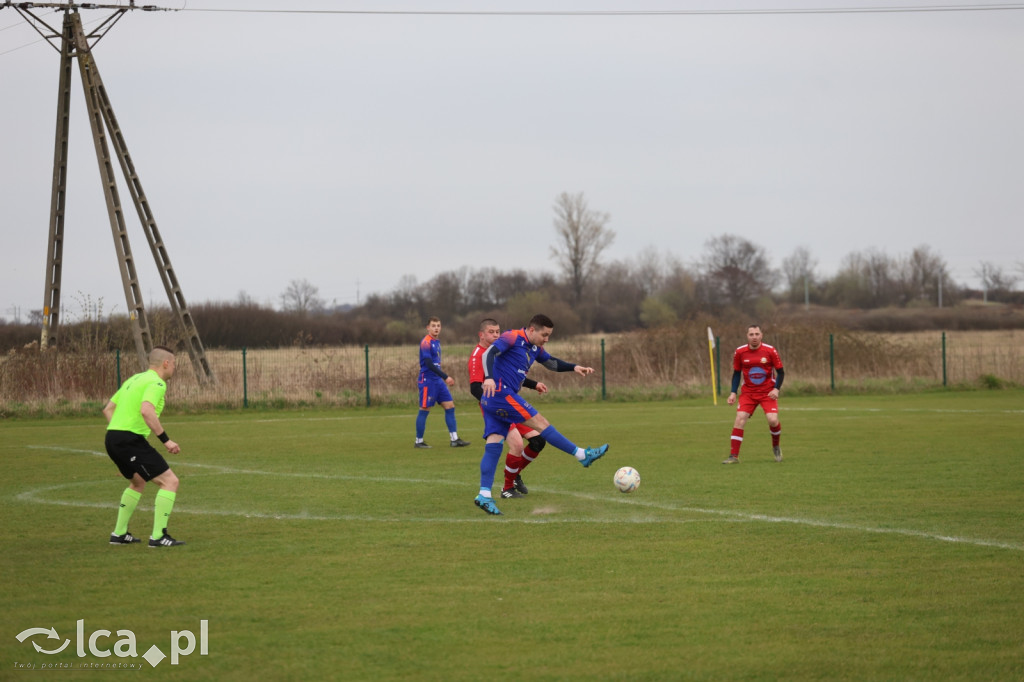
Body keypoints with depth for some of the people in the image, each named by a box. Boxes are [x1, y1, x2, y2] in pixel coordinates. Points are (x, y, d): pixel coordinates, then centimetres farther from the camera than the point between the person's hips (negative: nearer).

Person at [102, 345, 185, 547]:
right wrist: (166, 440, -21)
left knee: (138, 483, 30)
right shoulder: (156, 383, -8)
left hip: (112, 439, 10)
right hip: (131, 439, -10)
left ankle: (119, 533, 31)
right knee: (170, 481, -6)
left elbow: (108, 408, 24)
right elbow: (146, 411, -26)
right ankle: (158, 536, -9)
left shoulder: (134, 379, 21)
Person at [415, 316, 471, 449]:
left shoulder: (437, 342, 14)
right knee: (424, 410, -2)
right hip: (427, 380, -9)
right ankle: (419, 441, 7)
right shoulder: (426, 343, -13)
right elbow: (429, 364, -21)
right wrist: (446, 377, -23)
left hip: (438, 380, 9)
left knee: (450, 406, 3)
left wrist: (444, 378, 17)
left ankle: (455, 439, 3)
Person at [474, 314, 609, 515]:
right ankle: (583, 455, 0)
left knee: (494, 445, 1)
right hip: (501, 393, -10)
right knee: (540, 423, -5)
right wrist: (489, 378, -39)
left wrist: (574, 368, 13)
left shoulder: (535, 348, 18)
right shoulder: (512, 338, -10)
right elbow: (489, 353, -23)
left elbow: (552, 363, 30)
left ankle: (484, 496, -6)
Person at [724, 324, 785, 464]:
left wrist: (776, 389, -16)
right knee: (740, 418, -16)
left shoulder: (770, 351, -9)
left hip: (768, 393, -1)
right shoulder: (740, 352, -4)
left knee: (773, 420, -18)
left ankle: (776, 447, 14)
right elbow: (736, 373, 9)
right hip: (748, 392, 1)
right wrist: (733, 393, 0)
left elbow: (780, 372, -1)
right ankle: (734, 456, -13)